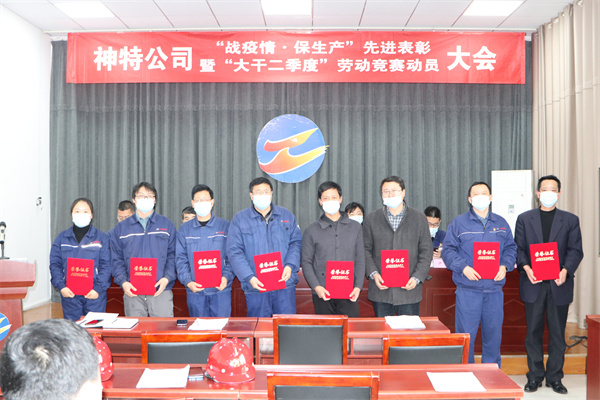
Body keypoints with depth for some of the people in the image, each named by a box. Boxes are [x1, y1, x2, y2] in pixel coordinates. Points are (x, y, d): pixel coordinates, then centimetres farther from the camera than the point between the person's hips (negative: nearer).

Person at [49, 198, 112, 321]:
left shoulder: (101, 238, 2)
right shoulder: (62, 238, 9)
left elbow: (106, 265, -3)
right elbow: (55, 264, 6)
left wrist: (98, 288, -13)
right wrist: (61, 286, -8)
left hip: (94, 294, -2)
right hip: (69, 294, 2)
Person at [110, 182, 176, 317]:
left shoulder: (167, 225, 8)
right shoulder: (121, 228, 12)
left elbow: (172, 254, 5)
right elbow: (117, 259, 8)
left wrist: (167, 278, -9)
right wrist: (123, 282, -6)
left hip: (161, 290, -1)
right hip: (132, 291, 1)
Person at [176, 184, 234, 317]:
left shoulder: (225, 226, 5)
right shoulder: (184, 229, 9)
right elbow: (181, 259, 5)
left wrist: (226, 277, -13)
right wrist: (187, 281, -11)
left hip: (221, 289, -1)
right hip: (195, 291, 1)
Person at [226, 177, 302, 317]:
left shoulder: (287, 216, 11)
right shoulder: (239, 219, 4)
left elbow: (296, 242, 10)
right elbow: (234, 252, -2)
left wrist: (290, 265, -8)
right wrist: (249, 277, -14)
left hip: (285, 282, 1)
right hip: (255, 286, -1)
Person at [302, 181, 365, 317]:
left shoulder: (355, 227, 10)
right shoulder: (311, 231, 6)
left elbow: (360, 260, 8)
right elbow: (306, 262, 4)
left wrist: (358, 286, -4)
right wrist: (316, 287, -10)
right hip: (323, 295, 0)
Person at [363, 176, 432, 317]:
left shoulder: (419, 218, 6)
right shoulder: (371, 218, 7)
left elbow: (426, 252, 4)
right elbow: (366, 250, 5)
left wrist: (417, 278, -7)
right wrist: (373, 273, -9)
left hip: (409, 289, 0)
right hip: (381, 289, 1)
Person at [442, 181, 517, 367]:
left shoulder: (501, 223, 13)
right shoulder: (458, 223, 2)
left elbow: (510, 248, 14)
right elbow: (448, 251, -2)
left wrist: (505, 266, -5)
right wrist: (463, 267, -16)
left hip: (494, 288, 3)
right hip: (468, 289, -3)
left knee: (493, 332, 11)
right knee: (465, 334, 0)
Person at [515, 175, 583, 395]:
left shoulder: (570, 220, 8)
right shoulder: (524, 219, 8)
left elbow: (575, 250, 2)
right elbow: (519, 248, 4)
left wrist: (566, 270, -15)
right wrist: (525, 267, -13)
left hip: (559, 284, 0)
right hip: (533, 284, 0)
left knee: (557, 333, 7)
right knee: (533, 331, 6)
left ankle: (554, 377, 19)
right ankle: (535, 376, 17)